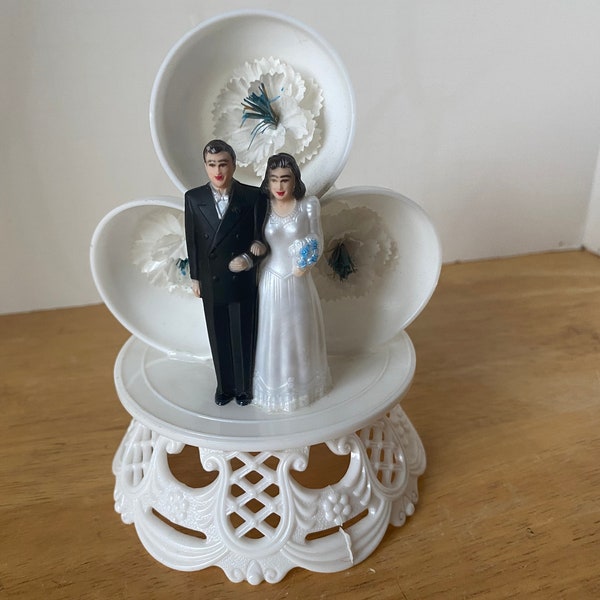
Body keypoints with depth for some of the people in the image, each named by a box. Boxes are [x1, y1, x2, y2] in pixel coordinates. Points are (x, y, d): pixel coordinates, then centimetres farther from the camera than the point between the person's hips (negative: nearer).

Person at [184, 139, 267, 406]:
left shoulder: (253, 196, -12)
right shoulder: (193, 198, -4)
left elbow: (259, 237, -4)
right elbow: (192, 241, 3)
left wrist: (249, 257, -23)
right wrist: (195, 277, 6)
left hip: (242, 281, -2)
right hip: (211, 282, 2)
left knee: (244, 336, 12)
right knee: (219, 338, 15)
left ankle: (244, 386, 35)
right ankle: (225, 385, 37)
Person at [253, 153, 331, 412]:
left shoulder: (309, 206, -9)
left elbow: (318, 243, -4)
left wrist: (307, 264, -16)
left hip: (298, 282, 0)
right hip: (270, 283, 0)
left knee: (299, 334, 16)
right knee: (272, 336, 12)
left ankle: (302, 384, 39)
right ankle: (274, 387, 33)